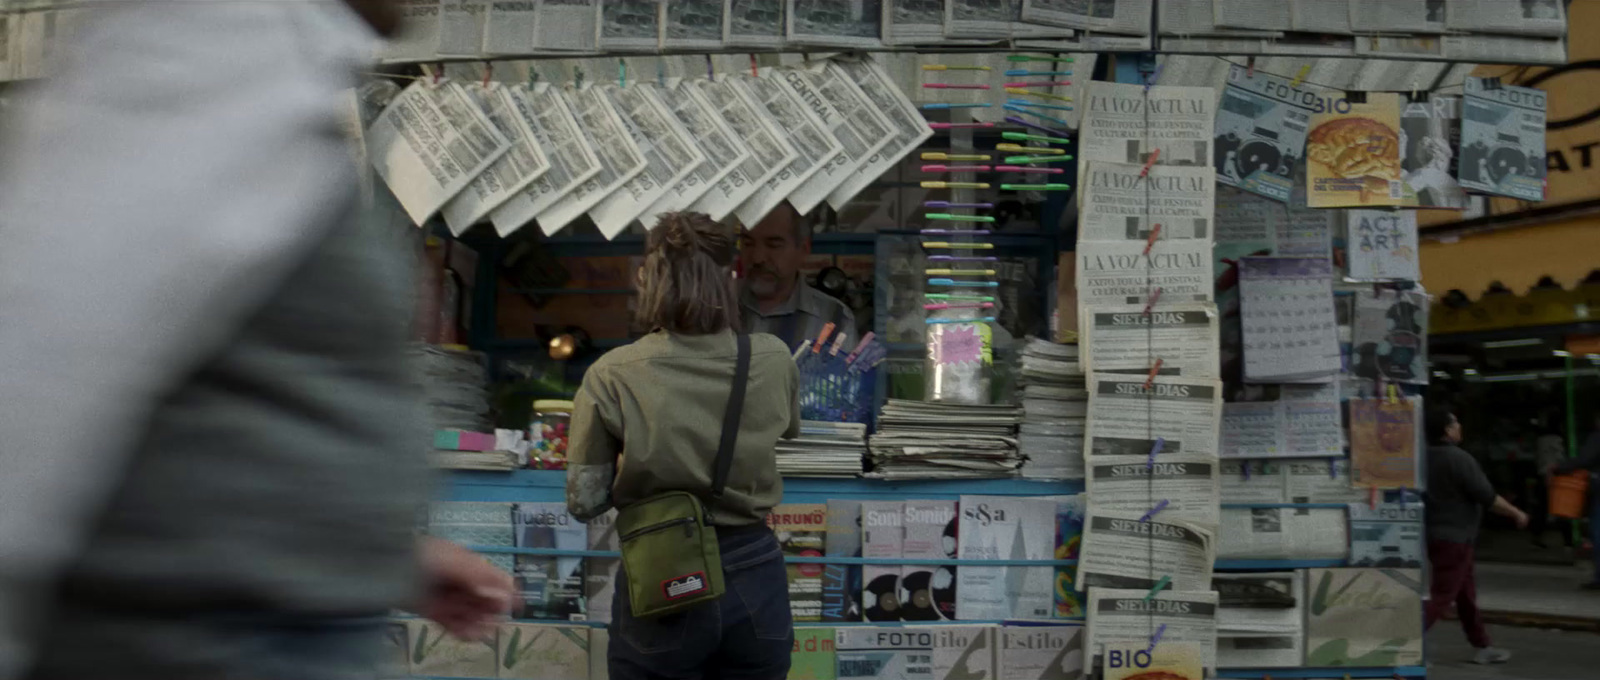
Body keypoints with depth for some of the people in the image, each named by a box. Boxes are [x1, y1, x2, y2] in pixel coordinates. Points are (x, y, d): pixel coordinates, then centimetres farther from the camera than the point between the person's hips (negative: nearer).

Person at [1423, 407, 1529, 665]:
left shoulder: (1425, 457, 5)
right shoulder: (1459, 459, -19)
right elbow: (1487, 497, -16)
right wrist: (1516, 513, -2)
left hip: (1434, 534, 9)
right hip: (1453, 538, -9)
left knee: (1466, 591, 17)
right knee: (1443, 596, -6)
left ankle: (1482, 648, 26)